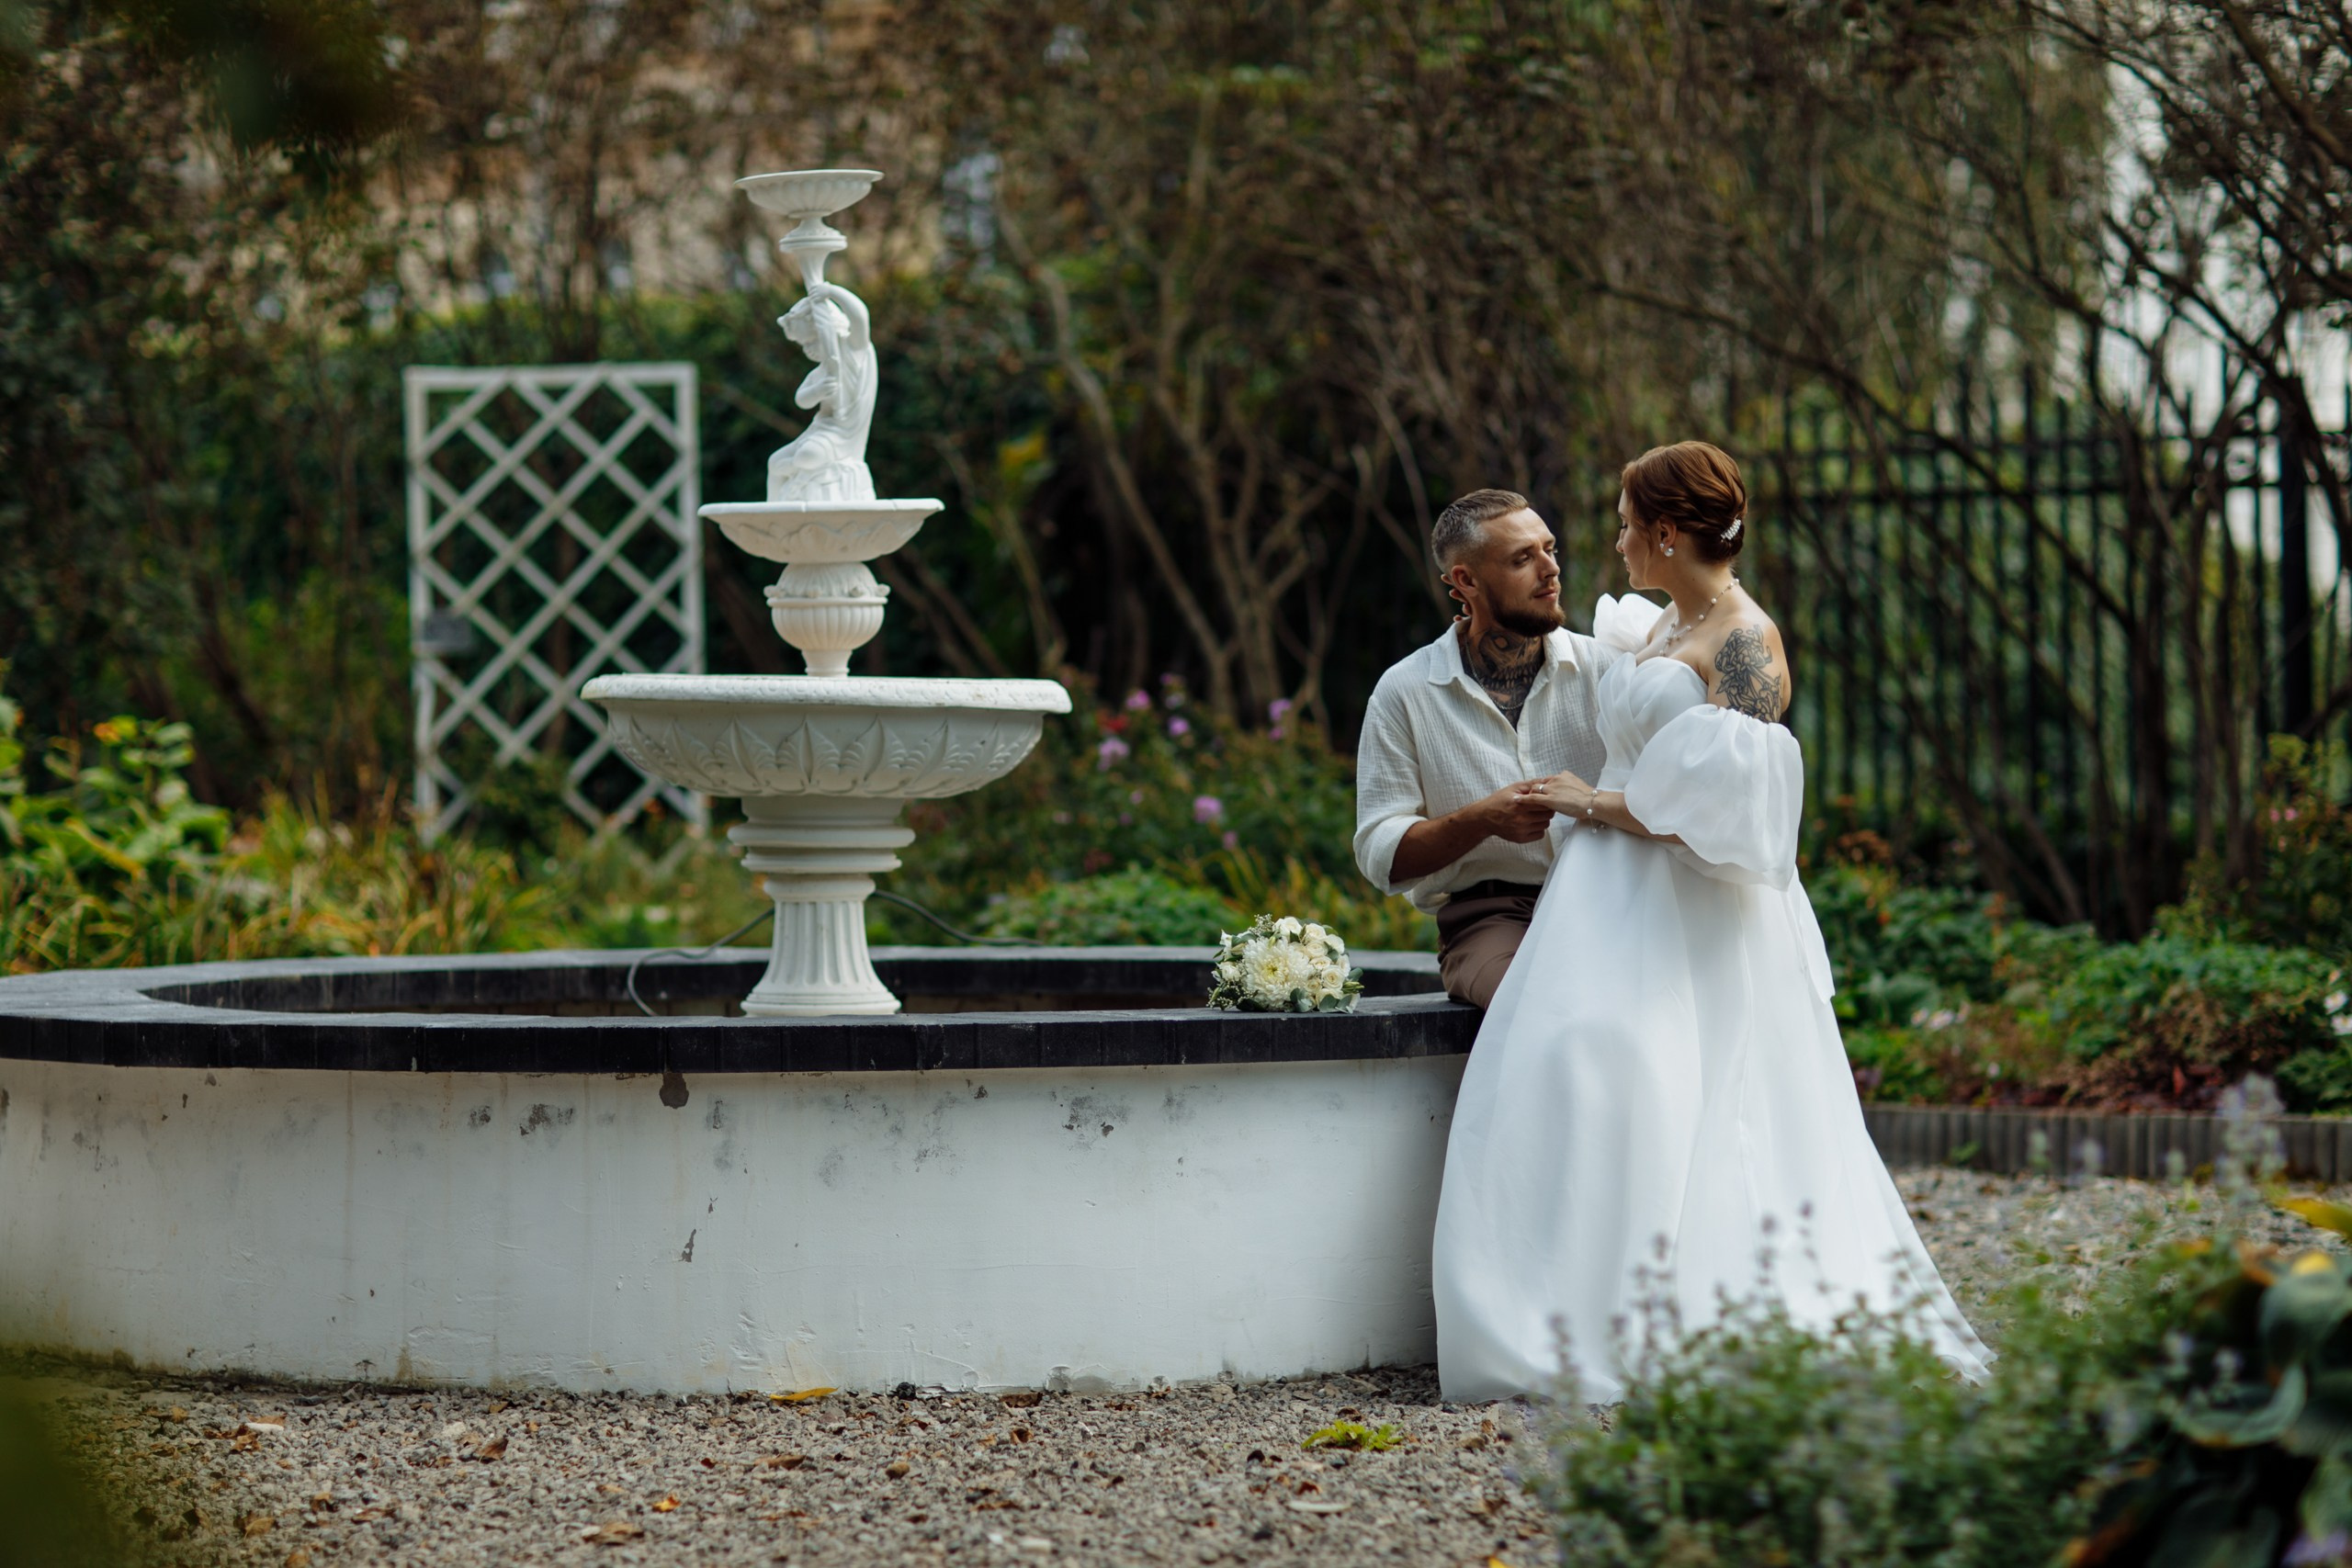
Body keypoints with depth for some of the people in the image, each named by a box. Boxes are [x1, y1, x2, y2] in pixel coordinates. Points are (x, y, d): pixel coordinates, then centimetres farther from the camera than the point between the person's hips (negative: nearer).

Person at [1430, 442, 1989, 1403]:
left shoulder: (1744, 644, -11)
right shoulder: (1660, 629, 16)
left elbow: (1719, 806, -21)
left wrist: (1594, 803, -10)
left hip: (1688, 920, -9)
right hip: (1615, 908, 9)